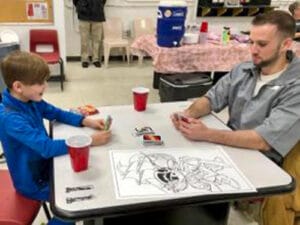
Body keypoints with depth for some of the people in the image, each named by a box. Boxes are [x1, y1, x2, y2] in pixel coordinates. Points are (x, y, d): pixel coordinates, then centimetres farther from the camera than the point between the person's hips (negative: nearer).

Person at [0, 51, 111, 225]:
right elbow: (47, 147, -36)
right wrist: (89, 141, -33)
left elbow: (56, 113, 7)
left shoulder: (30, 100, -8)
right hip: (33, 181, -8)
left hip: (45, 165, 8)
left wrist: (86, 121, -9)